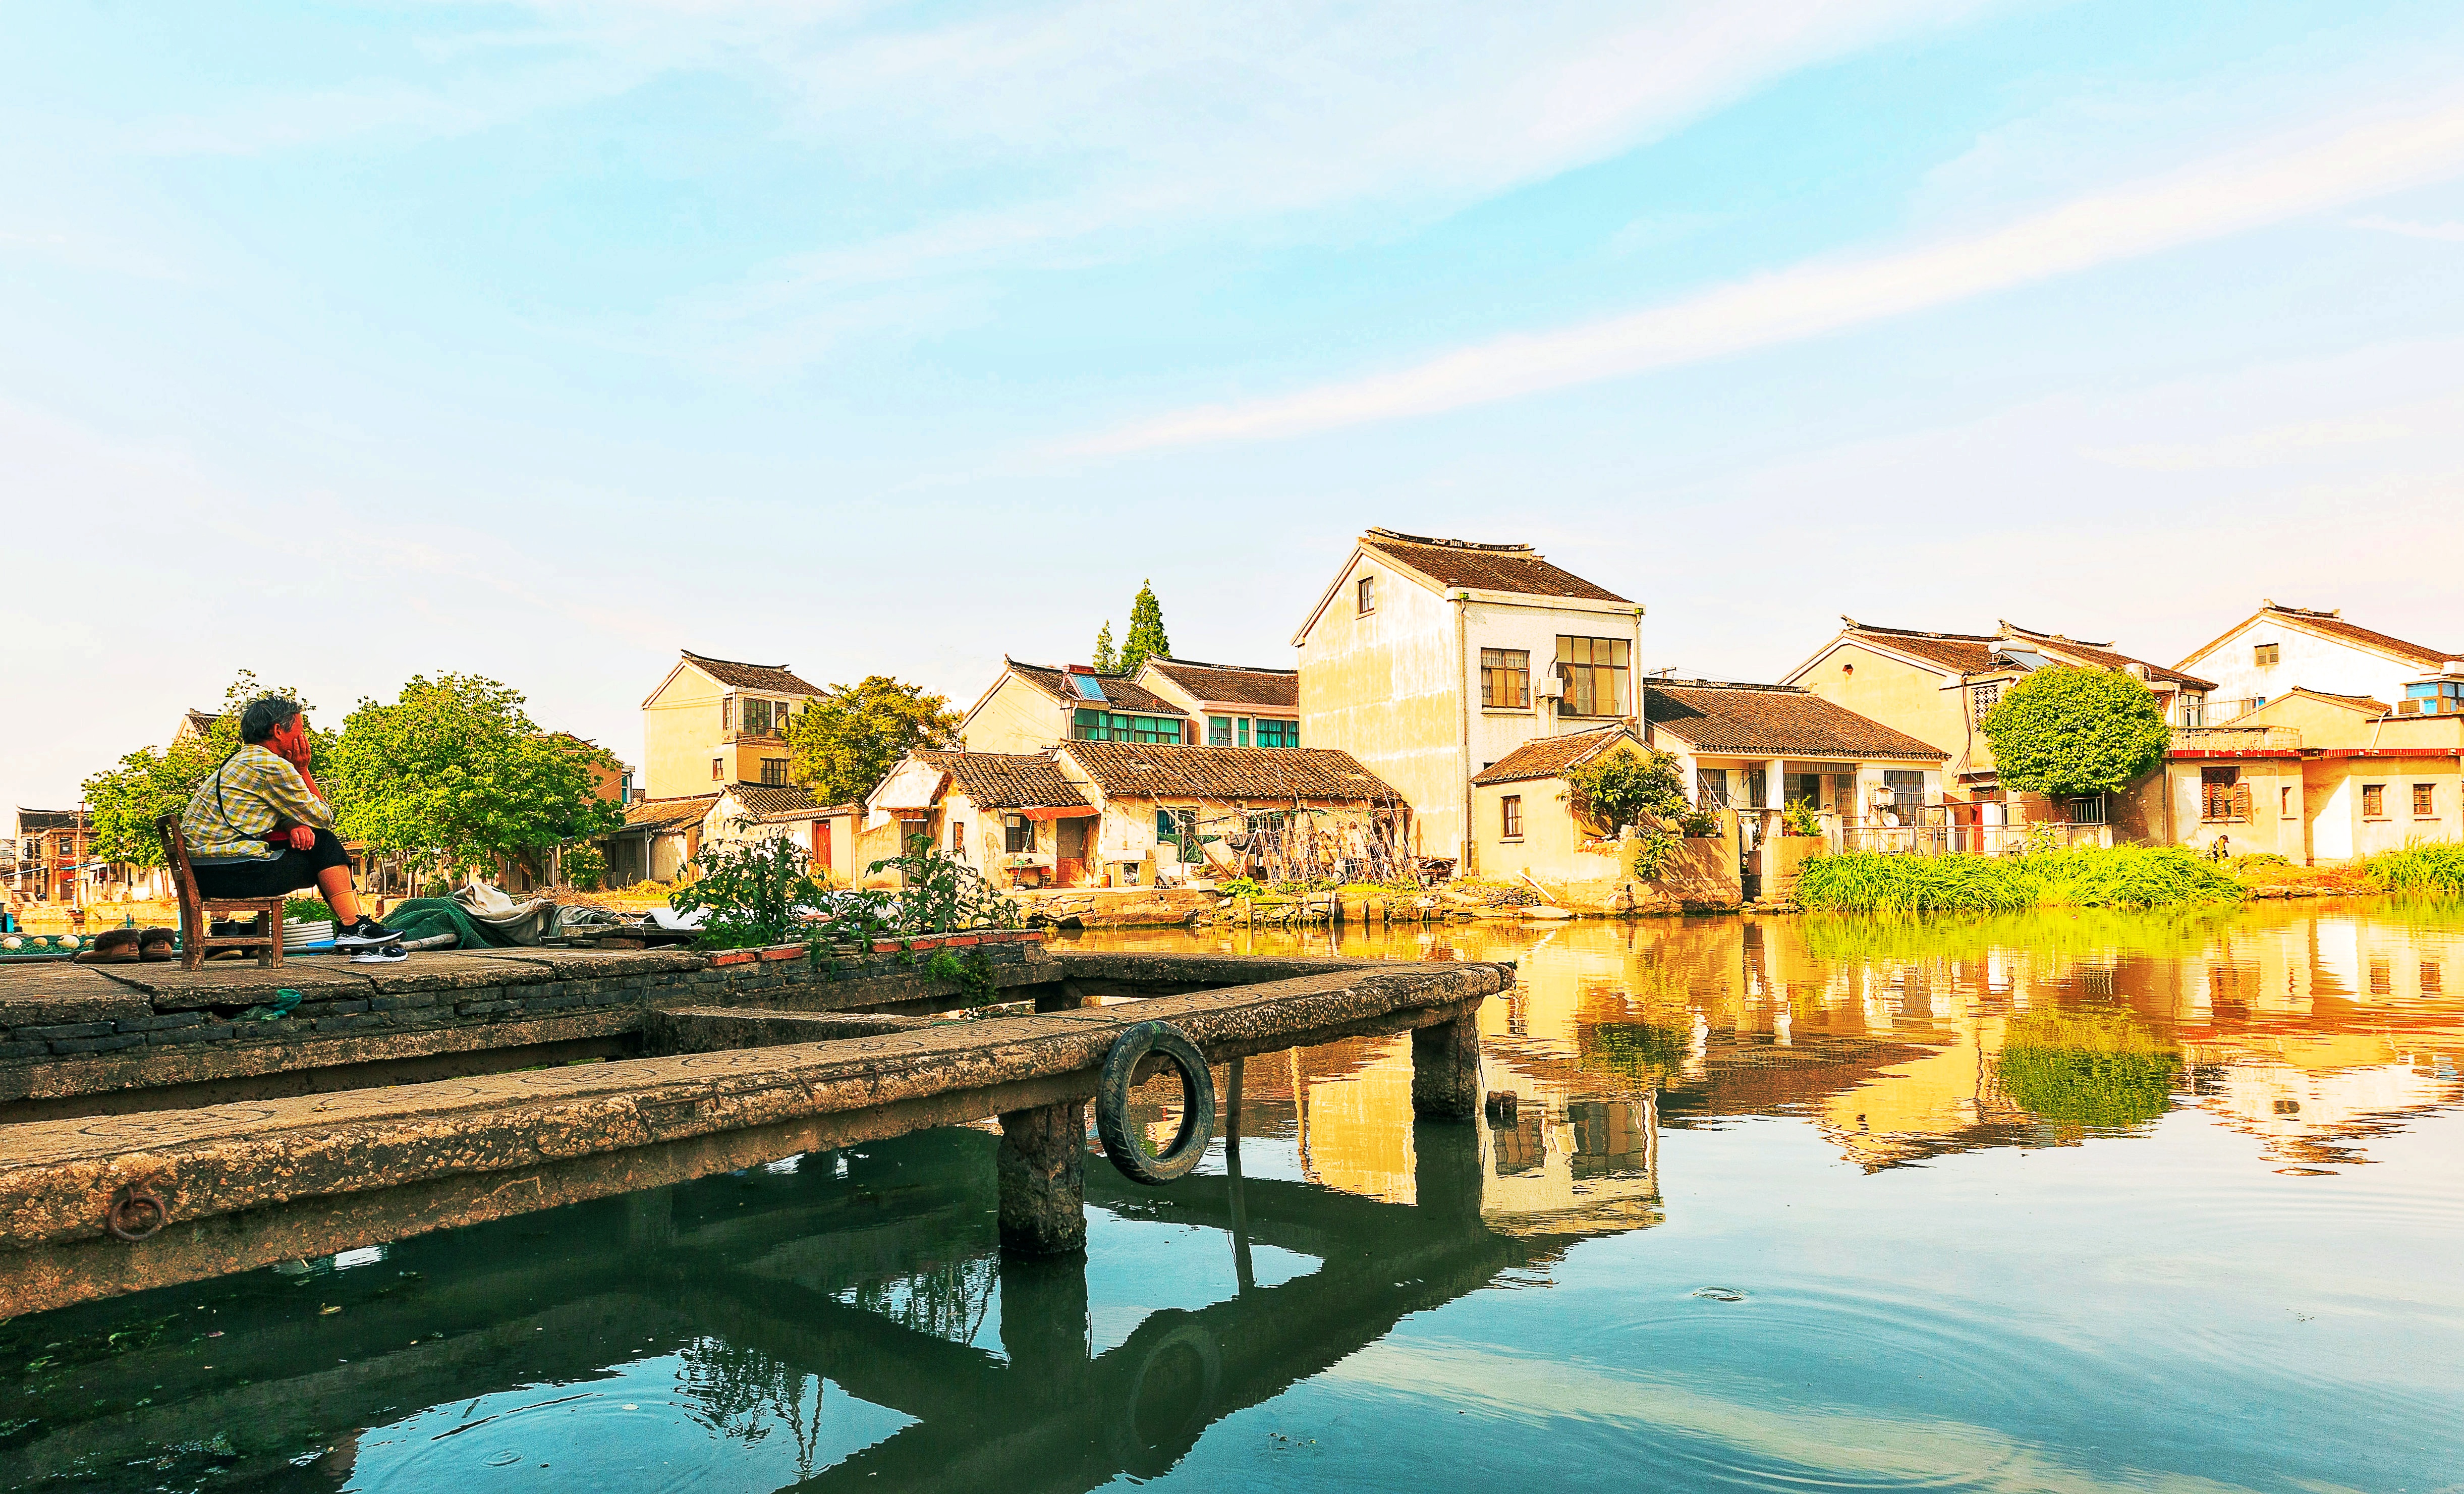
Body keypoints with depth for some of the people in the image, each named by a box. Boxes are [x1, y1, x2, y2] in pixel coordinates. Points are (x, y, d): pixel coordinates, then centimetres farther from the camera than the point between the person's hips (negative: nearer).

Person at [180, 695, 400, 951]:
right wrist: (303, 770, 2)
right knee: (325, 845, -3)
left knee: (310, 838, 13)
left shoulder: (242, 760, 19)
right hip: (229, 872, -10)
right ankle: (353, 928, -1)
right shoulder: (273, 766, -14)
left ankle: (357, 922, 11)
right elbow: (324, 818, -5)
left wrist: (296, 826, -5)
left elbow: (277, 815, 19)